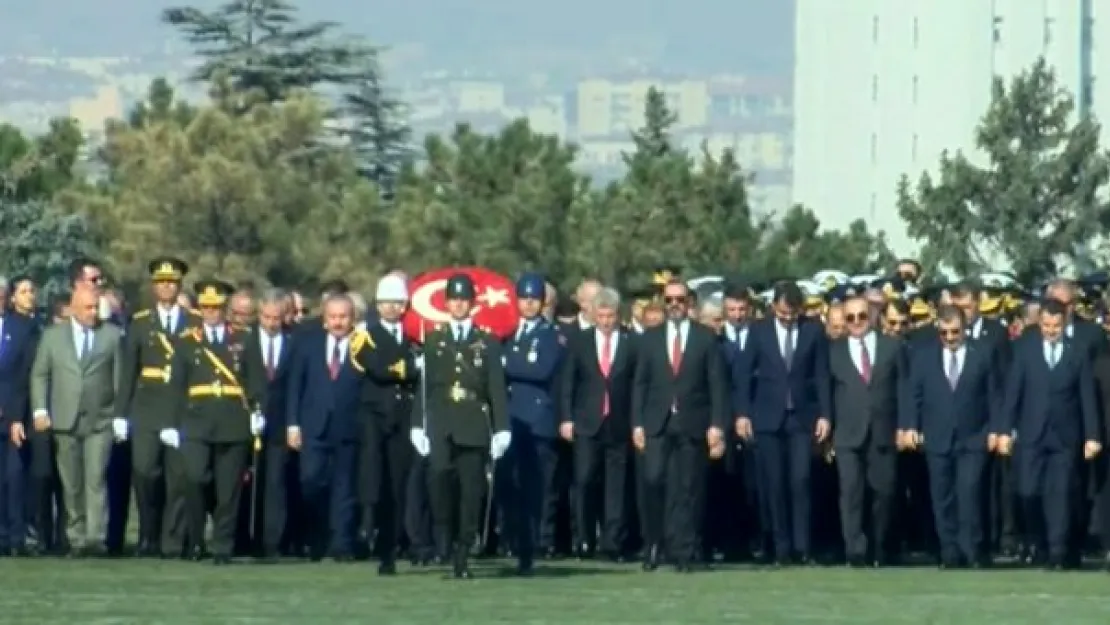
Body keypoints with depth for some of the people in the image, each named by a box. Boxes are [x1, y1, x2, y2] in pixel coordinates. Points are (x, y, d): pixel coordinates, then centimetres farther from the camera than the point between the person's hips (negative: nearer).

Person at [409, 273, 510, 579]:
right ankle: (446, 538, -7)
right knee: (441, 475, -24)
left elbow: (497, 389, 5)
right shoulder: (433, 341, 12)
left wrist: (501, 429, -3)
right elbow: (423, 385, 9)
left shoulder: (488, 343, 10)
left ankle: (462, 557, 5)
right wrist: (418, 425, 2)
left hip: (474, 427, 0)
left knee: (471, 491, -2)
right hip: (441, 425, 0)